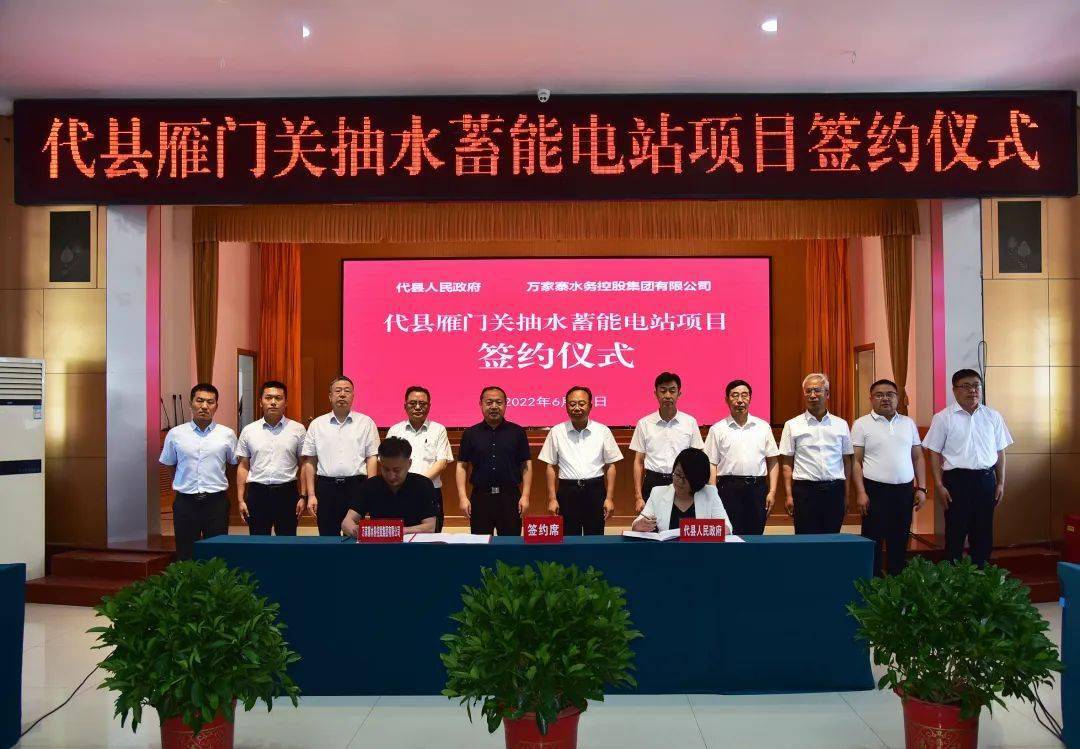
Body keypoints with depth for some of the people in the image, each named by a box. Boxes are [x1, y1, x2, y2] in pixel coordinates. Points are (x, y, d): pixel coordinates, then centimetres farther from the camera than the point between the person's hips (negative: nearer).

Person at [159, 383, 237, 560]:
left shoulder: (227, 434, 3)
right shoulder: (175, 434, 4)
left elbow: (234, 464, 13)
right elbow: (168, 465, 14)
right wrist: (181, 485, 11)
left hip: (217, 502, 0)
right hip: (185, 503, 0)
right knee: (186, 555, 6)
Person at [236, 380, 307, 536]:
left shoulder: (297, 430, 2)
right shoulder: (248, 431, 6)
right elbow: (243, 467, 8)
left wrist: (303, 497, -2)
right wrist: (241, 500, 4)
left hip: (287, 493, -1)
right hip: (257, 493, 1)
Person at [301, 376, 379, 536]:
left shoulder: (366, 423, 5)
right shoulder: (317, 424, 9)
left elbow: (371, 459, 2)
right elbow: (310, 462, 8)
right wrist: (311, 495, 2)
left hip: (356, 486, -1)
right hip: (326, 487, 1)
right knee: (328, 537, 6)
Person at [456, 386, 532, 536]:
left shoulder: (517, 432, 4)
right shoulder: (470, 434, 5)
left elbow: (526, 465, 4)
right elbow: (462, 466, 5)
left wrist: (525, 496, -4)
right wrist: (463, 497, -4)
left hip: (510, 496, 0)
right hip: (480, 497, 1)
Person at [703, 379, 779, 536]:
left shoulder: (763, 427, 11)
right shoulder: (717, 429, 5)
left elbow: (773, 461, 11)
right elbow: (711, 465, 3)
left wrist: (772, 491, 2)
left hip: (757, 488, 2)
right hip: (729, 487, -2)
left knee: (756, 535, 5)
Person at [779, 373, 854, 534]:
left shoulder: (841, 425, 10)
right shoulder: (792, 425, 4)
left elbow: (847, 461, 12)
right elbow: (787, 463, 3)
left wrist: (847, 494, 8)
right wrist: (789, 495, -3)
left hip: (834, 490, 2)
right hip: (805, 490, -2)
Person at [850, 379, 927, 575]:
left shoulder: (908, 423, 11)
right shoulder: (861, 424, -1)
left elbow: (918, 458, 13)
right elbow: (856, 461, -4)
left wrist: (921, 489, 5)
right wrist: (861, 493, -11)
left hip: (904, 491, 4)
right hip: (875, 491, -4)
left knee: (900, 542, 11)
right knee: (873, 543, 1)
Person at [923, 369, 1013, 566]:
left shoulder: (993, 417, 8)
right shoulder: (943, 418, -2)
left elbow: (1000, 452, 13)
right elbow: (935, 454, -2)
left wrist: (1000, 483, 8)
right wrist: (939, 485, -7)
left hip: (986, 480, 3)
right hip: (957, 480, -3)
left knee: (983, 534, 11)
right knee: (955, 533, 2)